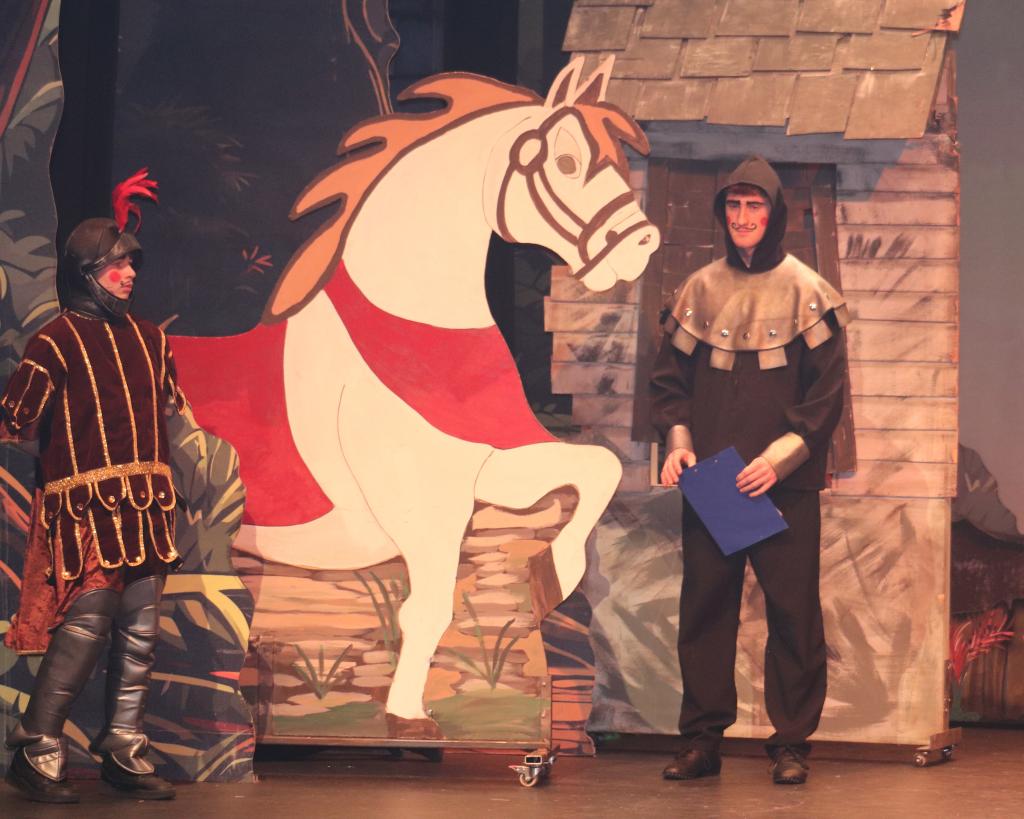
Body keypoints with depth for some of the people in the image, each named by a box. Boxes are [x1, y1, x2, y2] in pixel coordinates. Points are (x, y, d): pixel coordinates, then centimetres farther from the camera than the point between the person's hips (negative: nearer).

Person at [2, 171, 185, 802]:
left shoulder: (148, 337, 18)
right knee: (86, 621, -14)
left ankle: (125, 754, 10)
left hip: (146, 505, 7)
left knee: (140, 631, 4)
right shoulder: (57, 341, -2)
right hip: (85, 504, -6)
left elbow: (174, 406, 30)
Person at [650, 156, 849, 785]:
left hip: (786, 486, -3)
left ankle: (793, 742, 8)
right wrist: (678, 441, -2)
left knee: (793, 612, 0)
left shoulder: (806, 290, -2)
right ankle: (702, 739, 12)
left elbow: (827, 391, -5)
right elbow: (670, 374, 13)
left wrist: (780, 456, -13)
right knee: (704, 609, 5)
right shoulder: (701, 288, 7)